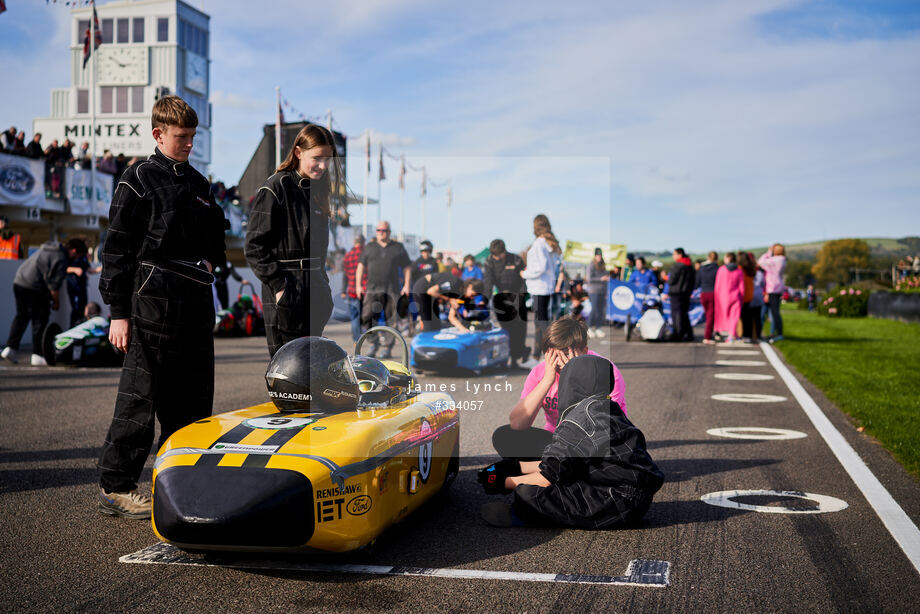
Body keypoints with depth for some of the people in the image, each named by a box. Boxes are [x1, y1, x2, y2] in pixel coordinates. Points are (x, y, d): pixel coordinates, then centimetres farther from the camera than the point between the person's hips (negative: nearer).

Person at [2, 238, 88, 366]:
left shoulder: (47, 249, 19)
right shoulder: (61, 258, -12)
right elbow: (54, 284, -14)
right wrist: (56, 302, -1)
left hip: (18, 282, 9)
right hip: (34, 288, -9)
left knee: (21, 317, 19)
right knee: (40, 321, 0)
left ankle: (10, 348, 17)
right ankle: (37, 355, 3)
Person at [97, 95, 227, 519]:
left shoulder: (198, 183, 19)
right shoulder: (139, 181, -1)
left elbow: (215, 233, 31)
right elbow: (117, 250, -5)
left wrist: (210, 262, 12)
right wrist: (118, 312, -10)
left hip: (197, 303, 7)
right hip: (154, 300, -7)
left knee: (194, 397, 9)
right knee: (141, 394, -5)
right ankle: (115, 487, 4)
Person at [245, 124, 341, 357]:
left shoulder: (318, 191, 16)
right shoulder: (275, 189, -7)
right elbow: (255, 247, -12)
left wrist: (323, 284, 15)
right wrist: (278, 285, -17)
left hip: (315, 294, 8)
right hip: (287, 296, -7)